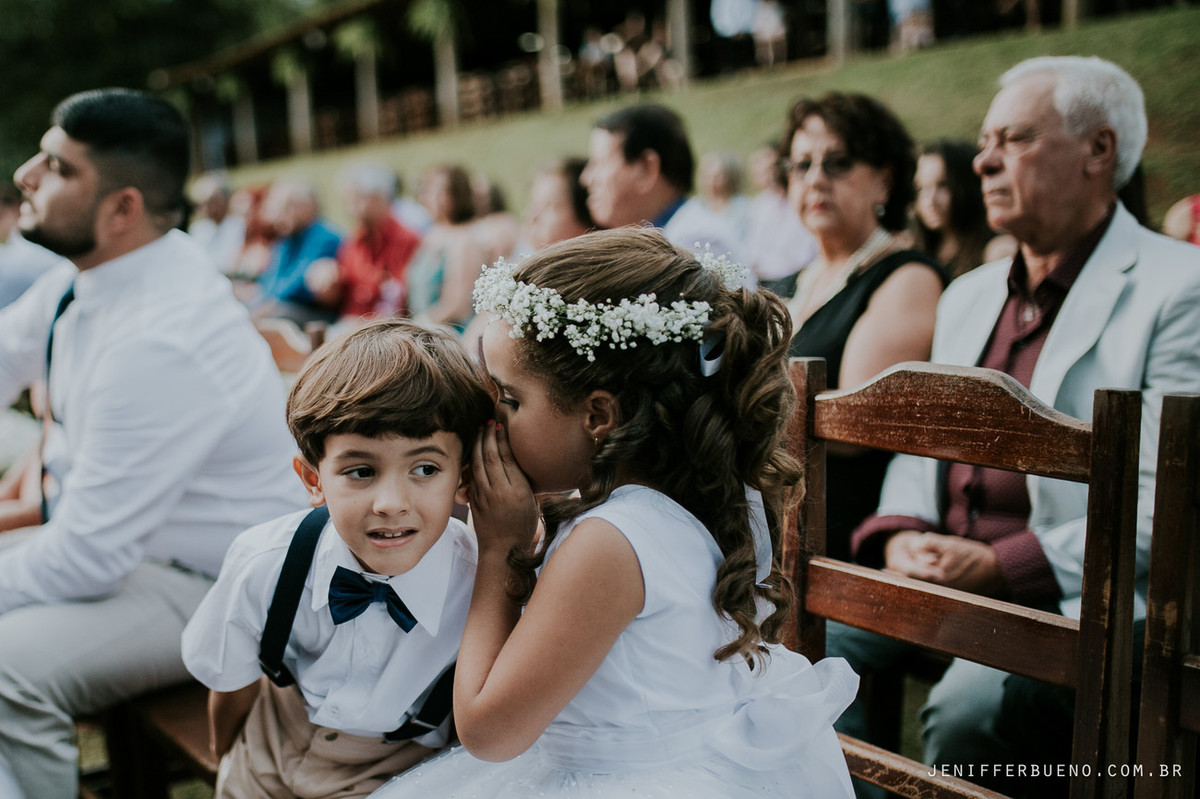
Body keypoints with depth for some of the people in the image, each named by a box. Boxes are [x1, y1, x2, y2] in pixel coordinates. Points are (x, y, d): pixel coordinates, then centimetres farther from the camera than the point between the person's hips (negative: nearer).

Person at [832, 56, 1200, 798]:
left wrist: (1003, 566, -19)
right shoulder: (968, 294, 20)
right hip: (938, 574, 6)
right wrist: (901, 534, -2)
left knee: (967, 707, -32)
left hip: (1075, 597, -6)